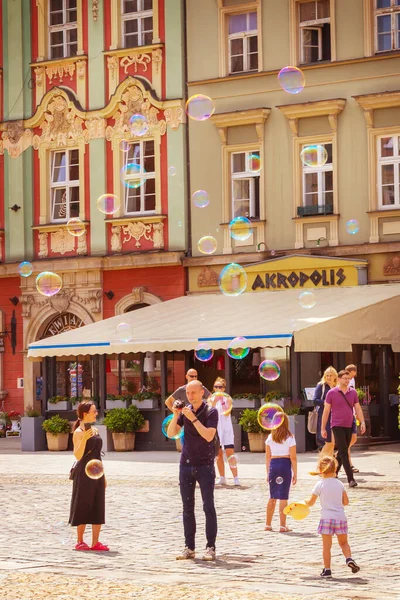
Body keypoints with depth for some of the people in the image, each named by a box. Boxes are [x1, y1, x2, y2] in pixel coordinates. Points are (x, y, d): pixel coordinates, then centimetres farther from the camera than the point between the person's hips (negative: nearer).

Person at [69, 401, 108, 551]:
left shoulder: (95, 430, 12)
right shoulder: (79, 432, -10)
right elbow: (78, 455, -20)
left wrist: (103, 476, 17)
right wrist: (84, 439, -32)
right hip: (84, 474, -7)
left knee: (98, 510, 5)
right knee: (83, 508, -1)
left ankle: (95, 543, 8)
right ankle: (80, 542, 9)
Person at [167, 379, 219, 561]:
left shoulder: (210, 411, -5)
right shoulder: (185, 411, 9)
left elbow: (209, 436, -17)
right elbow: (170, 433, 3)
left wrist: (193, 418, -21)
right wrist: (176, 416, -12)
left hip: (205, 465, -4)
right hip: (186, 464, 4)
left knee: (208, 507, -5)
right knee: (187, 508, 5)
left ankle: (210, 548, -2)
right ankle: (189, 548, 9)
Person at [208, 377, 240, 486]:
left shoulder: (227, 398, 1)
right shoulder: (211, 399, 7)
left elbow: (227, 413, -11)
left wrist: (222, 401, -22)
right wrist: (214, 401, -23)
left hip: (226, 428, -3)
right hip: (215, 428, 3)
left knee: (230, 452, -11)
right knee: (218, 454, 6)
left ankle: (236, 478, -14)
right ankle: (222, 478, 14)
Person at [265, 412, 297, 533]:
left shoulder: (270, 437, 4)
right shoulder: (289, 438, -6)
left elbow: (267, 457, 8)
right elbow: (293, 458, -7)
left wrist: (268, 472, 15)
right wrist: (295, 473, -1)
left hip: (273, 465, 3)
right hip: (285, 465, -3)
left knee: (272, 496, 15)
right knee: (283, 497, 1)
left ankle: (268, 524, 19)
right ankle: (282, 526, 1)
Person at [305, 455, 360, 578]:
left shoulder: (319, 485, -4)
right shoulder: (339, 484, 4)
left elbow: (311, 503, 3)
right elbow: (346, 502, 7)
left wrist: (305, 503, 25)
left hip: (326, 518, -3)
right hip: (340, 517, 3)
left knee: (326, 545, 3)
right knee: (343, 542, 17)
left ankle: (327, 570, 4)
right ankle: (349, 559, -8)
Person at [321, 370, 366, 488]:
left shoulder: (353, 392, 8)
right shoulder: (331, 393, -2)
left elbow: (358, 408, 10)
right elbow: (326, 411, 1)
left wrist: (362, 422, -4)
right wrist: (323, 428, 1)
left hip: (349, 426, 4)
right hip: (337, 426, -4)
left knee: (342, 453, 11)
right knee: (343, 453, -11)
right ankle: (351, 479, -17)